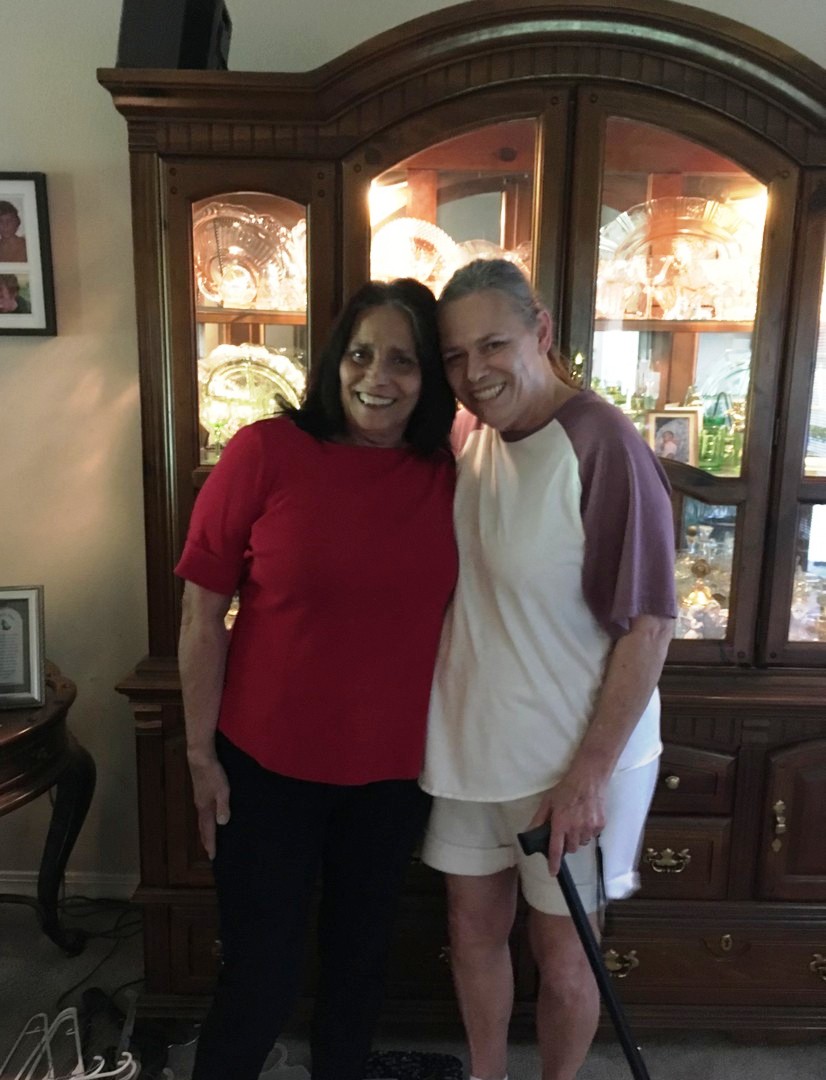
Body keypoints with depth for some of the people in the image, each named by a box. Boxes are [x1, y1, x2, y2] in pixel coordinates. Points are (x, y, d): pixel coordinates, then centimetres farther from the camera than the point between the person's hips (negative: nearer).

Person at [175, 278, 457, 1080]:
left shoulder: (448, 473, -5)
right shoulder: (265, 452, -14)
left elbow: (462, 612, 5)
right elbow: (202, 614, -9)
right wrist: (200, 754, -7)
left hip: (395, 767, 4)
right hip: (267, 764, -3)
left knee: (360, 956, 24)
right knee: (260, 975, 12)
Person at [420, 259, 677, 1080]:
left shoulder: (600, 444, -20)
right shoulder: (468, 434, 0)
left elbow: (647, 623, -19)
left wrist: (588, 775, -17)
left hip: (573, 760, -6)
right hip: (470, 743, 6)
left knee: (560, 955, 15)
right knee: (473, 931, 22)